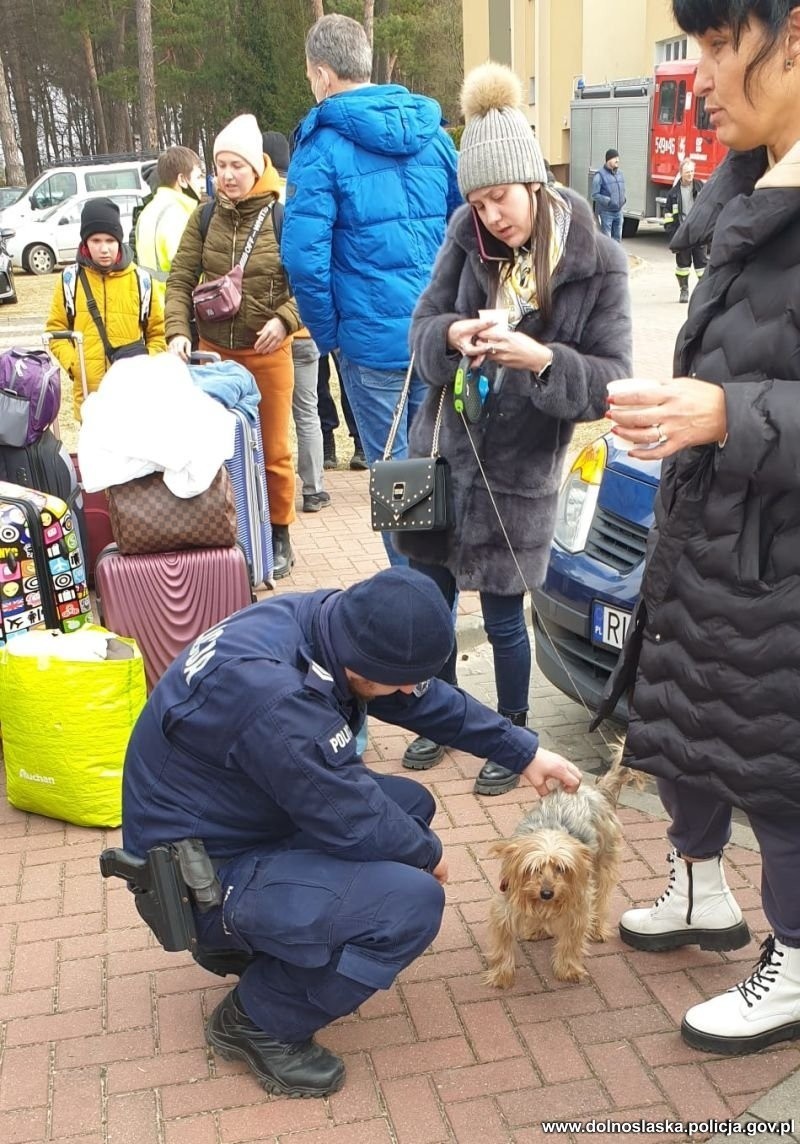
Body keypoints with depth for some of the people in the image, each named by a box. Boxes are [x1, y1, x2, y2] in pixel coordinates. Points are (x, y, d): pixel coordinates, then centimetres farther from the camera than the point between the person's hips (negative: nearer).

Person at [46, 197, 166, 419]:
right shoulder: (70, 279, 2)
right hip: (89, 392, 0)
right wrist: (72, 363, -8)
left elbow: (158, 332, 11)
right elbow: (56, 328, 8)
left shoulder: (139, 279, 4)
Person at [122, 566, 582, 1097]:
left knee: (411, 803, 10)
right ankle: (259, 1020, -1)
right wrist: (428, 852, -5)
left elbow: (428, 698, 5)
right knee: (413, 901, -20)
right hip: (205, 874, -9)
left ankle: (292, 947, 17)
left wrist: (524, 751, 8)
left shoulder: (330, 619, -10)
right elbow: (356, 821, -24)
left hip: (256, 814, 9)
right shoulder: (274, 696, -36)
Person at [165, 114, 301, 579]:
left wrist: (284, 319, -23)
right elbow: (180, 280, 0)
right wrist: (177, 331, -15)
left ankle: (279, 535, 20)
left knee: (274, 449, 6)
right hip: (214, 349, 3)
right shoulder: (206, 216, 2)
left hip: (268, 351, -3)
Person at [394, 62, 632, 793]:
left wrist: (543, 360, -30)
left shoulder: (596, 264, -13)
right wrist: (450, 337, -22)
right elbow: (422, 326, 1)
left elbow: (612, 381, -13)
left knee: (504, 617, 6)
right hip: (441, 451, 4)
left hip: (517, 471, -4)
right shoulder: (468, 237, -2)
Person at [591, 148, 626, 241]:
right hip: (606, 212, -7)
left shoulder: (620, 174, 12)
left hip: (618, 212, 7)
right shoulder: (600, 175, -10)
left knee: (617, 238, 13)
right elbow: (595, 195, -11)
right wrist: (608, 201, -22)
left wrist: (624, 198, 1)